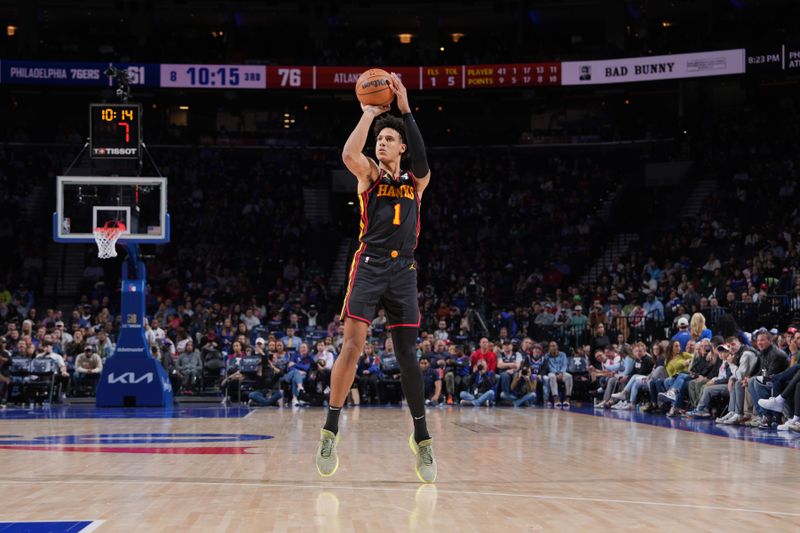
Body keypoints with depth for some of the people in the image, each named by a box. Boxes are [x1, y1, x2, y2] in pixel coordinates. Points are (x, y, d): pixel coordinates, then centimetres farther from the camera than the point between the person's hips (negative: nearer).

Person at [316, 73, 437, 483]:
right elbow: (349, 156, -16)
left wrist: (405, 110, -13)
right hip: (369, 265, -2)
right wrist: (369, 114, -9)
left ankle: (421, 437, 12)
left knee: (407, 356, 3)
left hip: (404, 270, 2)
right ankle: (330, 431, -8)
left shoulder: (416, 181, 13)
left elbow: (421, 163, -11)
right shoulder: (370, 173, 8)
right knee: (352, 346, -12)